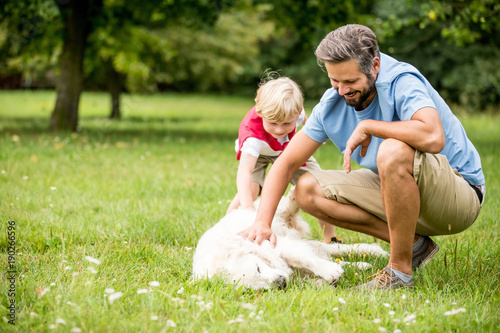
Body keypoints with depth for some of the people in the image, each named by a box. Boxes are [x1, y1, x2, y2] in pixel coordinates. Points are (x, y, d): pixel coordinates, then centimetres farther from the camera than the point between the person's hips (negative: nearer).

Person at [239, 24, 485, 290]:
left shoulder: (402, 82, -23)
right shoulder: (332, 104, -4)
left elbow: (433, 137, -43)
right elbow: (286, 163, -1)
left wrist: (367, 127, -29)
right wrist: (262, 222, -15)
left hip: (459, 196, -7)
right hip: (401, 190, 7)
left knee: (393, 151, -37)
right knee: (308, 190, -6)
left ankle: (400, 270, -21)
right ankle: (414, 244, -4)